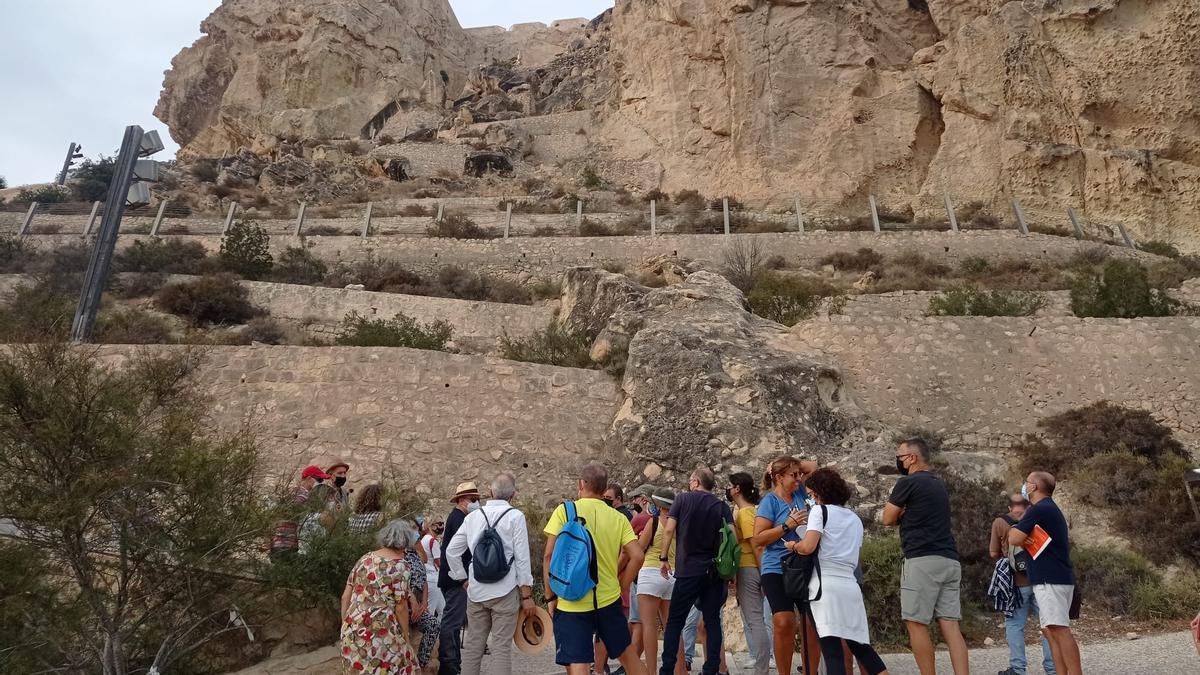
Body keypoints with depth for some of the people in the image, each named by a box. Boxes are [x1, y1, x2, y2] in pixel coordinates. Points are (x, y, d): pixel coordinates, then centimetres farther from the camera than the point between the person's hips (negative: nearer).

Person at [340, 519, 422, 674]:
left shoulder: (364, 559, 9)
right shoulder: (399, 565, -9)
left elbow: (345, 597, 11)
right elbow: (401, 607, -7)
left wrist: (346, 626, 20)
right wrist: (405, 636, 5)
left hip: (352, 632, 6)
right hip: (379, 635, -6)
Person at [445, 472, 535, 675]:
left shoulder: (472, 516, 5)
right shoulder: (515, 516, -7)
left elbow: (451, 551, 8)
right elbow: (522, 558, -8)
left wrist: (463, 578, 18)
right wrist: (527, 595, -3)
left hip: (475, 591, 4)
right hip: (505, 591, -4)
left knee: (473, 644, 13)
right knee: (502, 646, 1)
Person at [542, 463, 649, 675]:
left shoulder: (564, 511, -5)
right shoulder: (619, 518, 2)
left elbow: (549, 557, -9)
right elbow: (637, 556, -5)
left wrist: (551, 597, -1)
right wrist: (621, 587, 7)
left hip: (571, 603, -3)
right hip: (609, 600, 3)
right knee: (628, 654, 22)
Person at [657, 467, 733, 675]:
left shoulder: (683, 499, 0)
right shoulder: (722, 506, 6)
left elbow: (669, 530, -7)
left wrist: (663, 557, 2)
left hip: (689, 570, -3)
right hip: (715, 571, 3)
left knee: (675, 621, 3)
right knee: (713, 621, 9)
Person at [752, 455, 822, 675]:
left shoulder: (799, 493, 9)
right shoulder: (770, 500, -7)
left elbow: (813, 466, 22)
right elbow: (758, 539, -12)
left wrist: (793, 464, 8)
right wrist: (787, 526, -17)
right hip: (777, 570, -6)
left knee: (814, 622, 3)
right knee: (784, 623, -14)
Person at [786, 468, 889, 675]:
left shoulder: (820, 510, -1)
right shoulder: (855, 519, 20)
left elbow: (808, 547, -14)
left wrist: (793, 546, 5)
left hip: (825, 586, -7)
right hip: (851, 586, 7)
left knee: (831, 650, -10)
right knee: (861, 646, 16)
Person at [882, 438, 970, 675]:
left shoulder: (908, 482, -6)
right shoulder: (939, 485, 20)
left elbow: (888, 519, 2)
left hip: (923, 560, -8)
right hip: (949, 560, 8)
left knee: (916, 623, -2)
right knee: (950, 625, 3)